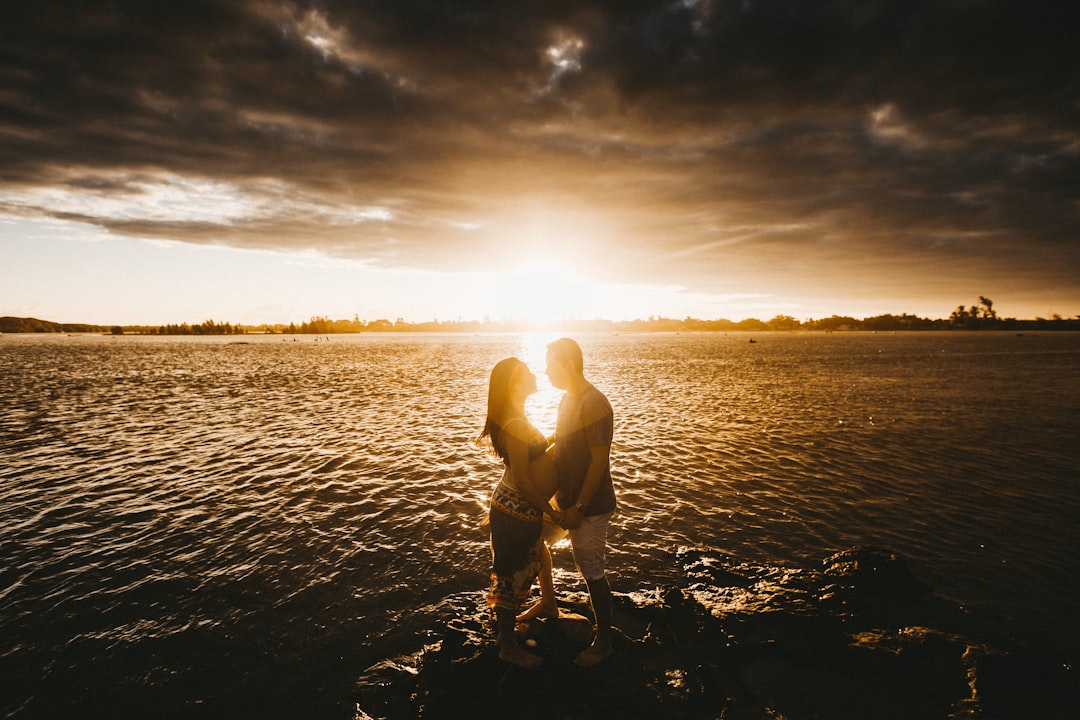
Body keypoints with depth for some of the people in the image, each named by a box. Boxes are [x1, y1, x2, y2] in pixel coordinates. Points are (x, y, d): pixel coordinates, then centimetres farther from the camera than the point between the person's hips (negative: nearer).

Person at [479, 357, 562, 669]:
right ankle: (508, 646, 26)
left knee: (514, 572, 24)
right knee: (514, 575, 7)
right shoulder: (516, 424, -26)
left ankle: (503, 628, 44)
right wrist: (551, 512, -15)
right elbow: (522, 480, -24)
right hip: (517, 511, -10)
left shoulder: (515, 417, 6)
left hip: (513, 505, 10)